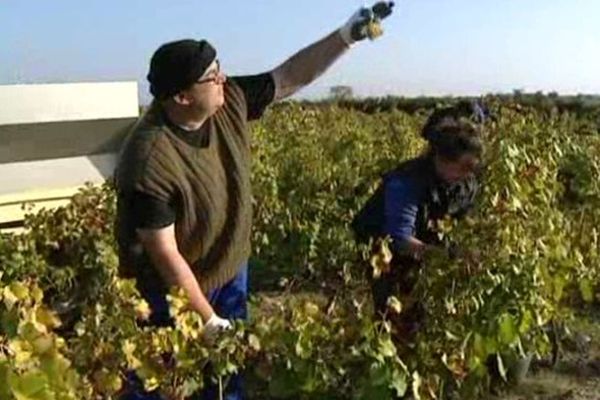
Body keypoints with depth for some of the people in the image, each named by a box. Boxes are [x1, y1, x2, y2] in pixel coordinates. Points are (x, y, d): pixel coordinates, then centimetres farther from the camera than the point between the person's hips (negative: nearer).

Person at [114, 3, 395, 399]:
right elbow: (164, 254, -27)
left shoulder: (230, 103, -14)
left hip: (229, 273, 6)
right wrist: (208, 319, -21)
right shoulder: (149, 160, -32)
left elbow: (291, 76, -2)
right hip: (170, 292, -6)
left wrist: (346, 35, -10)